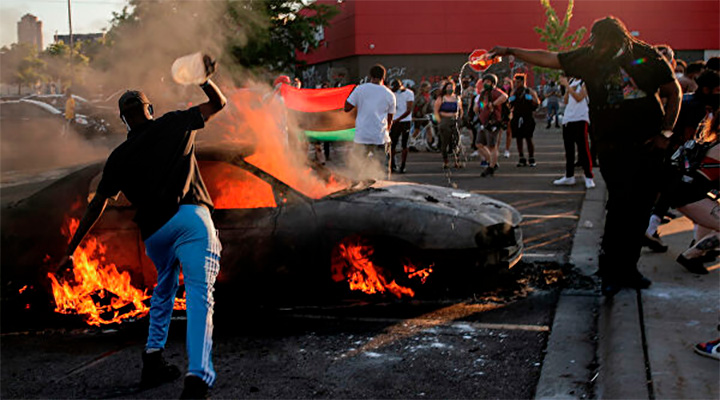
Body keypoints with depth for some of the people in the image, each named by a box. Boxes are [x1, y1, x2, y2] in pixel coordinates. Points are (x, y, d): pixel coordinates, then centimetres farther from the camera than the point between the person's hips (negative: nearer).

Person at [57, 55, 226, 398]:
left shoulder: (120, 156, 16)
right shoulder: (175, 124, 15)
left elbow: (97, 204, 14)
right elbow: (218, 104, 27)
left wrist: (71, 250, 17)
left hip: (153, 231, 3)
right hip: (190, 217, -3)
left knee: (164, 289, 29)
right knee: (199, 295, -11)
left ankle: (152, 360, 25)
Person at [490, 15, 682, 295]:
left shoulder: (647, 56, 0)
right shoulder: (589, 58, 2)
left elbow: (674, 92, 7)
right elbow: (548, 59, 7)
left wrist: (665, 132, 0)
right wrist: (509, 51, 5)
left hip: (649, 146, 2)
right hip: (612, 147, -2)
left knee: (640, 210, 5)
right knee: (621, 204, -14)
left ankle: (627, 269, 18)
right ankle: (611, 272, -5)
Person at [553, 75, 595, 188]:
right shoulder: (571, 81, 15)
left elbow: (579, 98, -19)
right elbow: (566, 101, 10)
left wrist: (567, 86, -21)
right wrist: (566, 86, -2)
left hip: (580, 118, -7)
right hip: (567, 118, 7)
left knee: (583, 148, -8)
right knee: (568, 149, 12)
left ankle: (589, 177, -4)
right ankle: (569, 176, 21)